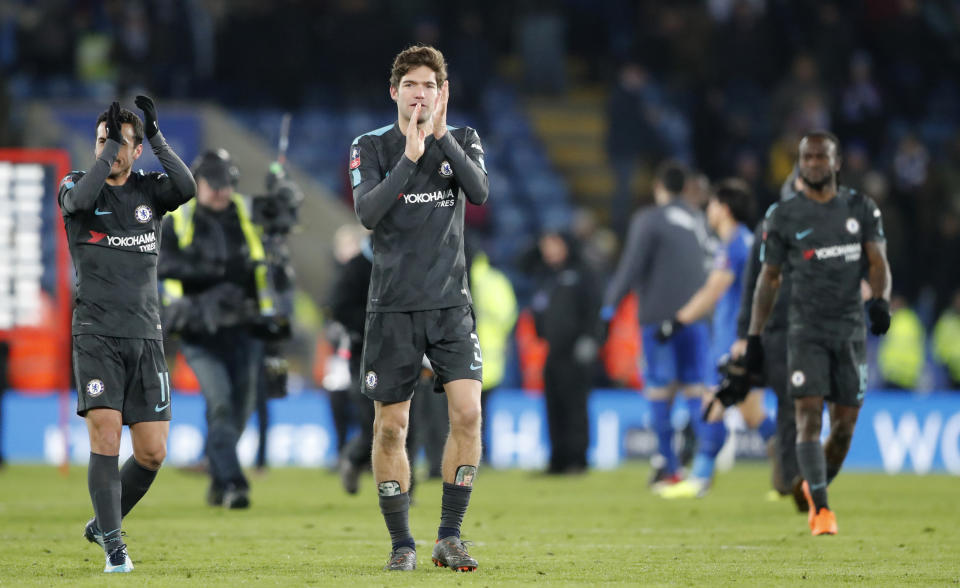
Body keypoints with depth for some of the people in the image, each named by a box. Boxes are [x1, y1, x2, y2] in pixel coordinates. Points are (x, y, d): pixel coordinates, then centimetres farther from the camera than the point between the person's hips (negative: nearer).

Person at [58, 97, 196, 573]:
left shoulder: (149, 190, 9)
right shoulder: (76, 186, 4)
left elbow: (187, 189, -13)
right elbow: (79, 199, -21)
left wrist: (155, 136, -18)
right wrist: (109, 145, -22)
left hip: (145, 337, 3)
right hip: (96, 336, -3)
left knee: (152, 451, 0)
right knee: (105, 434, -16)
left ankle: (103, 523, 23)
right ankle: (114, 546, -10)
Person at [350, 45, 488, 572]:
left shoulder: (461, 141, 6)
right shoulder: (372, 147, 1)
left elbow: (480, 193, -13)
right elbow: (367, 213, -15)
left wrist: (441, 135, -20)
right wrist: (409, 157, -23)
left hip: (450, 304, 1)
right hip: (392, 306, -1)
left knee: (467, 412, -12)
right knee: (391, 426, 1)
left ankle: (449, 536, -1)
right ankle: (401, 543, 12)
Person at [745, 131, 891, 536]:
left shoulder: (861, 209, 7)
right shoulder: (784, 217, 3)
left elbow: (878, 262, 2)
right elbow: (768, 278, 8)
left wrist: (880, 300, -19)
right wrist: (754, 337, 5)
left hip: (851, 328, 2)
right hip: (806, 330, -2)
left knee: (845, 421, 3)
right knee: (809, 412, -14)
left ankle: (816, 487, 27)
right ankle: (821, 509, -14)